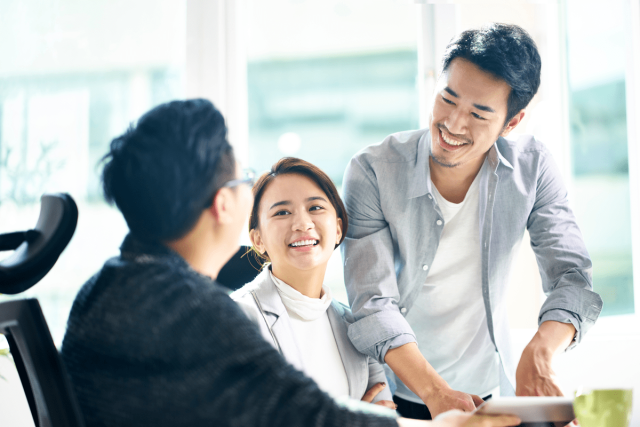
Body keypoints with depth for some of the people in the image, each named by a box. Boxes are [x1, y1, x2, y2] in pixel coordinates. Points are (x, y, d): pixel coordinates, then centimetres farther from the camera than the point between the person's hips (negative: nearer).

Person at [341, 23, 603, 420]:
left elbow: (571, 275, -12)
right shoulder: (373, 171, -15)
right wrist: (435, 391, -33)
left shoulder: (533, 168, -7)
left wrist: (539, 354, -32)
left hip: (491, 392, 2)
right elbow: (373, 305, -19)